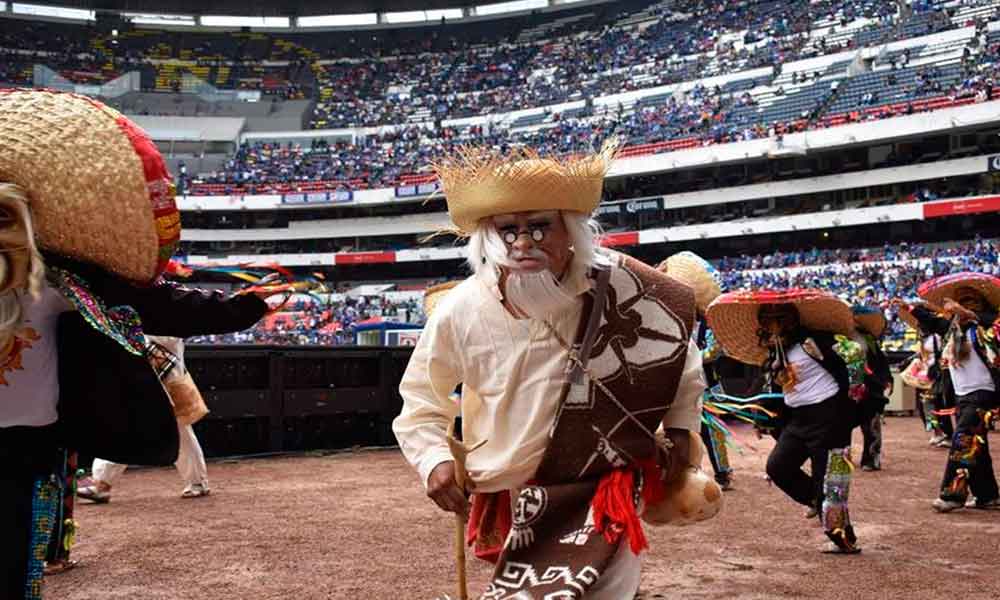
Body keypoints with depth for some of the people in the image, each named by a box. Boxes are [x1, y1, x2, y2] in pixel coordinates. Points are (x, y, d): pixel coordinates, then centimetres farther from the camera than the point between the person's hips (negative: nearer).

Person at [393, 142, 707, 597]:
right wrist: (433, 460, -12)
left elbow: (677, 345, 7)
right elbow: (421, 399, 4)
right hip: (513, 500, 2)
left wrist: (680, 426, 4)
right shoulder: (460, 312, -12)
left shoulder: (617, 285, -14)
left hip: (604, 492, -1)